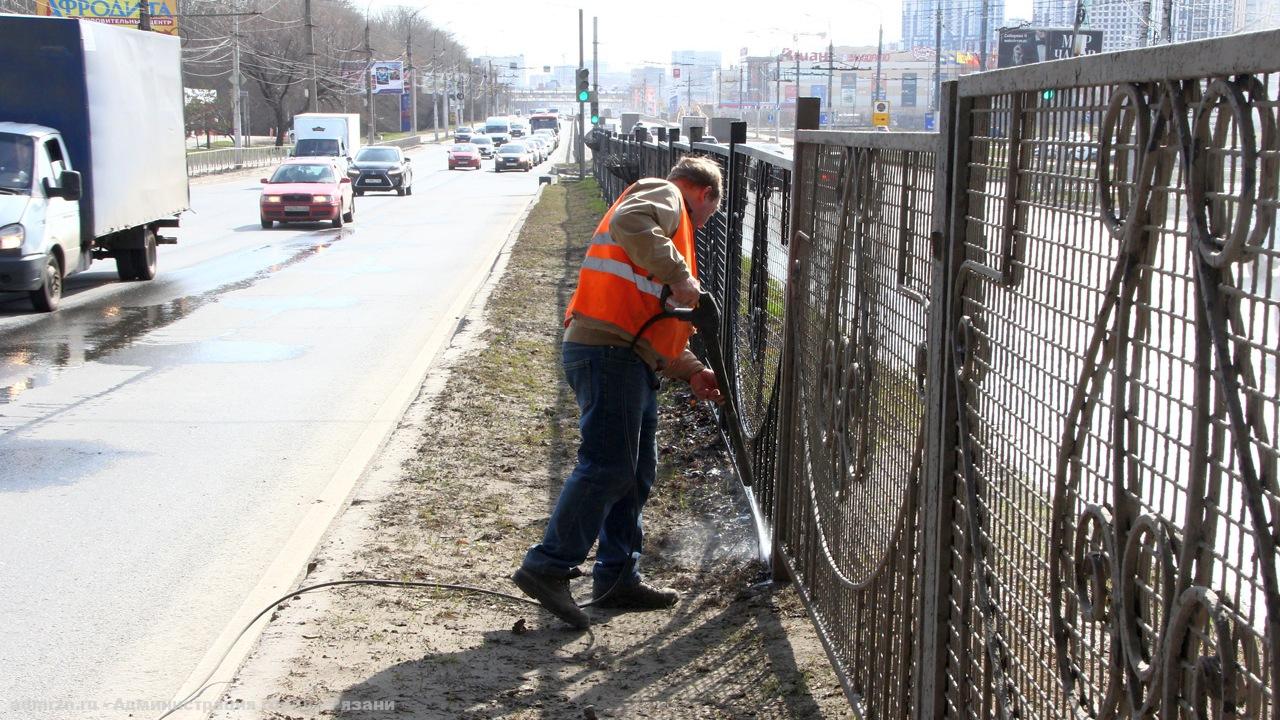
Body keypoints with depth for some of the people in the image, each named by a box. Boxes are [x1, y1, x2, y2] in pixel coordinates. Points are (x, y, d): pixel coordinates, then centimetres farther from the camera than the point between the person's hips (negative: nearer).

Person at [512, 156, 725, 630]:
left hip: (630, 360, 11)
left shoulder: (668, 220, 33)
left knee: (637, 472, 12)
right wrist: (678, 274, -23)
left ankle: (617, 578, 17)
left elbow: (655, 324, 32)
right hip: (607, 351, -11)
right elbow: (630, 225, -24)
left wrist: (690, 371, 25)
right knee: (607, 467, -15)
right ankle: (547, 568, -13)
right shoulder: (665, 194, 3)